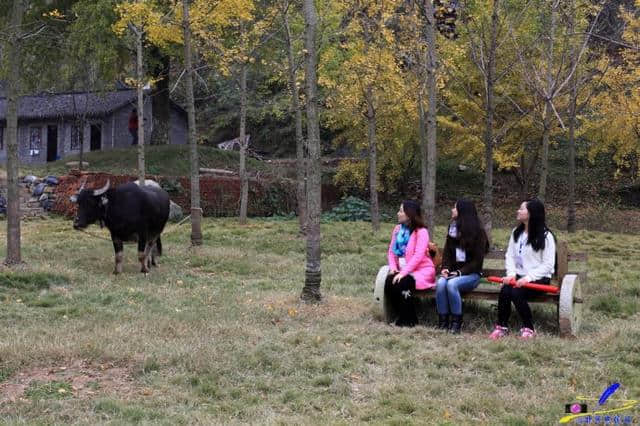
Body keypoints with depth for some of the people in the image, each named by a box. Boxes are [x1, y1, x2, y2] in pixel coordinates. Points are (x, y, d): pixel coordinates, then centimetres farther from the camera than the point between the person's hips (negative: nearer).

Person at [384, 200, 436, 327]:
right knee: (389, 282, -24)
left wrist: (404, 272, -27)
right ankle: (401, 316, -5)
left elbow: (418, 256, -20)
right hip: (402, 270, 6)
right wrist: (393, 267, -10)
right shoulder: (398, 229, 11)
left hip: (421, 270, -6)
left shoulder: (421, 232, -11)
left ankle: (409, 320, -13)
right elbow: (391, 251, 8)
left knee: (402, 283, -32)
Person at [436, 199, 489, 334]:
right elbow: (447, 252, 15)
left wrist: (460, 272, -18)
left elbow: (477, 260, -8)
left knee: (452, 284, -34)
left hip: (471, 273, -4)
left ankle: (456, 323, -24)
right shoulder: (453, 228, 13)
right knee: (440, 283, -29)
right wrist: (445, 268, -5)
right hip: (453, 272, 4)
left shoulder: (478, 232, -5)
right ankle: (442, 321, -24)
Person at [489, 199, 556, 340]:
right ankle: (502, 326, -11)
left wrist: (529, 277, -21)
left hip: (539, 278, -5)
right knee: (505, 290, -26)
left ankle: (529, 328, -12)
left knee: (516, 293, -30)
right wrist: (511, 273, -9)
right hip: (519, 276, 5)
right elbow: (510, 255, 9)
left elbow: (548, 265, -11)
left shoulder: (545, 236, -7)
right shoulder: (516, 233, 12)